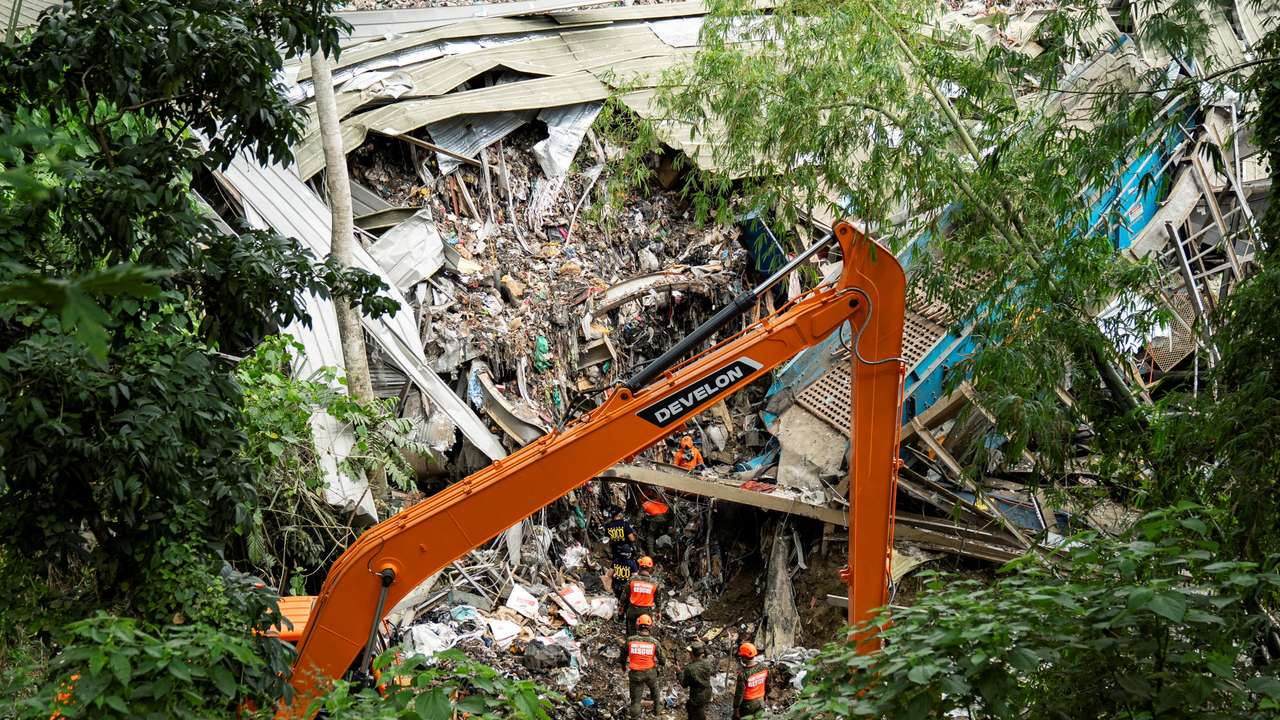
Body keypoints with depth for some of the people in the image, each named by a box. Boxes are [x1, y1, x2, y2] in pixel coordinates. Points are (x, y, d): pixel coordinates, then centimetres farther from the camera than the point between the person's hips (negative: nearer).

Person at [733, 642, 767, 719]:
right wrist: (765, 697, 20)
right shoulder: (764, 668, -12)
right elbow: (767, 686, 3)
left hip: (747, 704, -5)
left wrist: (736, 708, -11)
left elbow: (739, 693, -23)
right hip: (760, 702, 5)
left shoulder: (743, 674, -31)